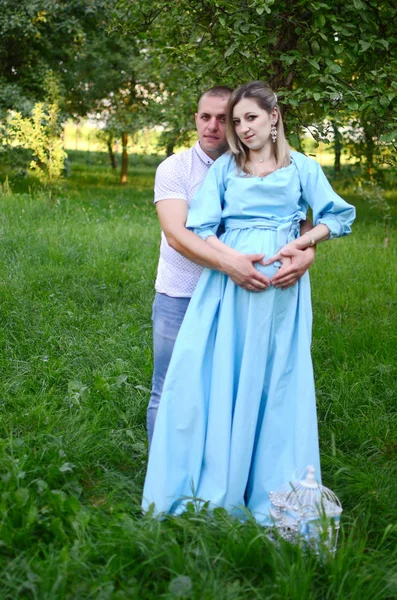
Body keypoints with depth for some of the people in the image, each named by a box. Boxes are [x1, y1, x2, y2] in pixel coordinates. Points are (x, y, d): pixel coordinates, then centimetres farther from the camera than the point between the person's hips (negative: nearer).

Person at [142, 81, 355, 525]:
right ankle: (208, 489, 9)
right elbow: (201, 227, 4)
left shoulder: (302, 168, 10)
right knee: (214, 375, -3)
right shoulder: (224, 168, 12)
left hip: (283, 285, -1)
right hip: (227, 279, 1)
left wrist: (299, 243, -7)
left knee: (275, 380, 2)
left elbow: (339, 216, 9)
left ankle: (274, 494, 14)